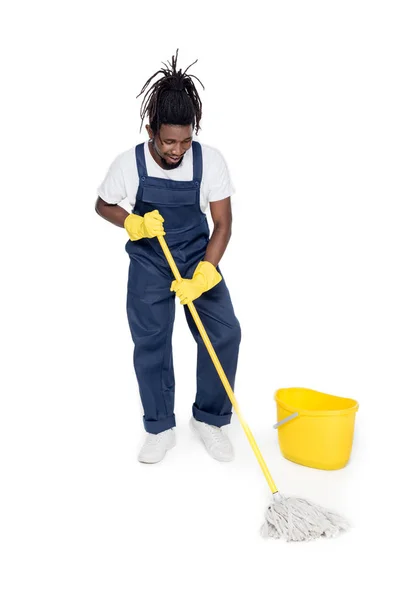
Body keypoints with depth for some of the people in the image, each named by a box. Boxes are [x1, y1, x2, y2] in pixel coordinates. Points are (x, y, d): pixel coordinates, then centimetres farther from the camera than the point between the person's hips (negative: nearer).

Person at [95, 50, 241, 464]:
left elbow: (223, 222, -13)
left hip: (198, 259, 1)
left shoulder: (210, 160, -15)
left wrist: (204, 274, -25)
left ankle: (209, 418, 10)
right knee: (149, 343, 0)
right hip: (148, 264, 0)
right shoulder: (129, 163, -14)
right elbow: (103, 205, 3)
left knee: (225, 333, -11)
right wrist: (132, 223, -18)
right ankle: (160, 429, 18)